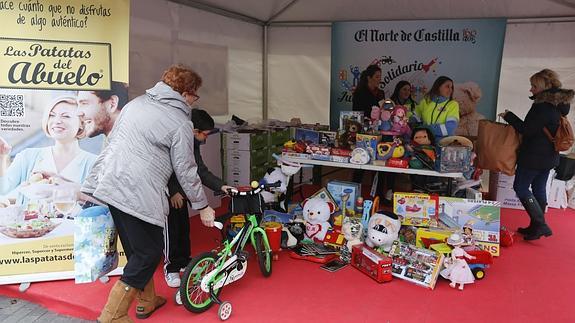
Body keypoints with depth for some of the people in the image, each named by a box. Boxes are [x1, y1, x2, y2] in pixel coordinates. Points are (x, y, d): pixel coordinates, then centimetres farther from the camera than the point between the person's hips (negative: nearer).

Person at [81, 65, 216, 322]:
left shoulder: (135, 103, 16)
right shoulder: (180, 123, -7)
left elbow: (111, 142, 20)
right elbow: (185, 171, -5)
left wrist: (91, 183, 28)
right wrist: (202, 206, 6)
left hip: (110, 188, 9)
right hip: (140, 197, -9)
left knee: (136, 250, 20)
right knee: (149, 253, 5)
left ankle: (147, 301, 36)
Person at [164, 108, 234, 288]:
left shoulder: (193, 144, 2)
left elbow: (201, 171, 3)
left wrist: (220, 186, -4)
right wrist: (173, 192, -26)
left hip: (179, 192, 8)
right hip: (168, 194, -8)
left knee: (184, 227, 14)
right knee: (171, 230, -4)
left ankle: (184, 261, 29)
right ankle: (171, 268, 9)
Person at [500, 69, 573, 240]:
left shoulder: (543, 106, -21)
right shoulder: (559, 104, 10)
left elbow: (527, 129, -20)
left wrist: (509, 115, -10)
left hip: (534, 155, -9)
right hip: (549, 155, 10)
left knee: (520, 187, -1)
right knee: (539, 188, 15)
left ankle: (540, 225, -4)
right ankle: (537, 226, 23)